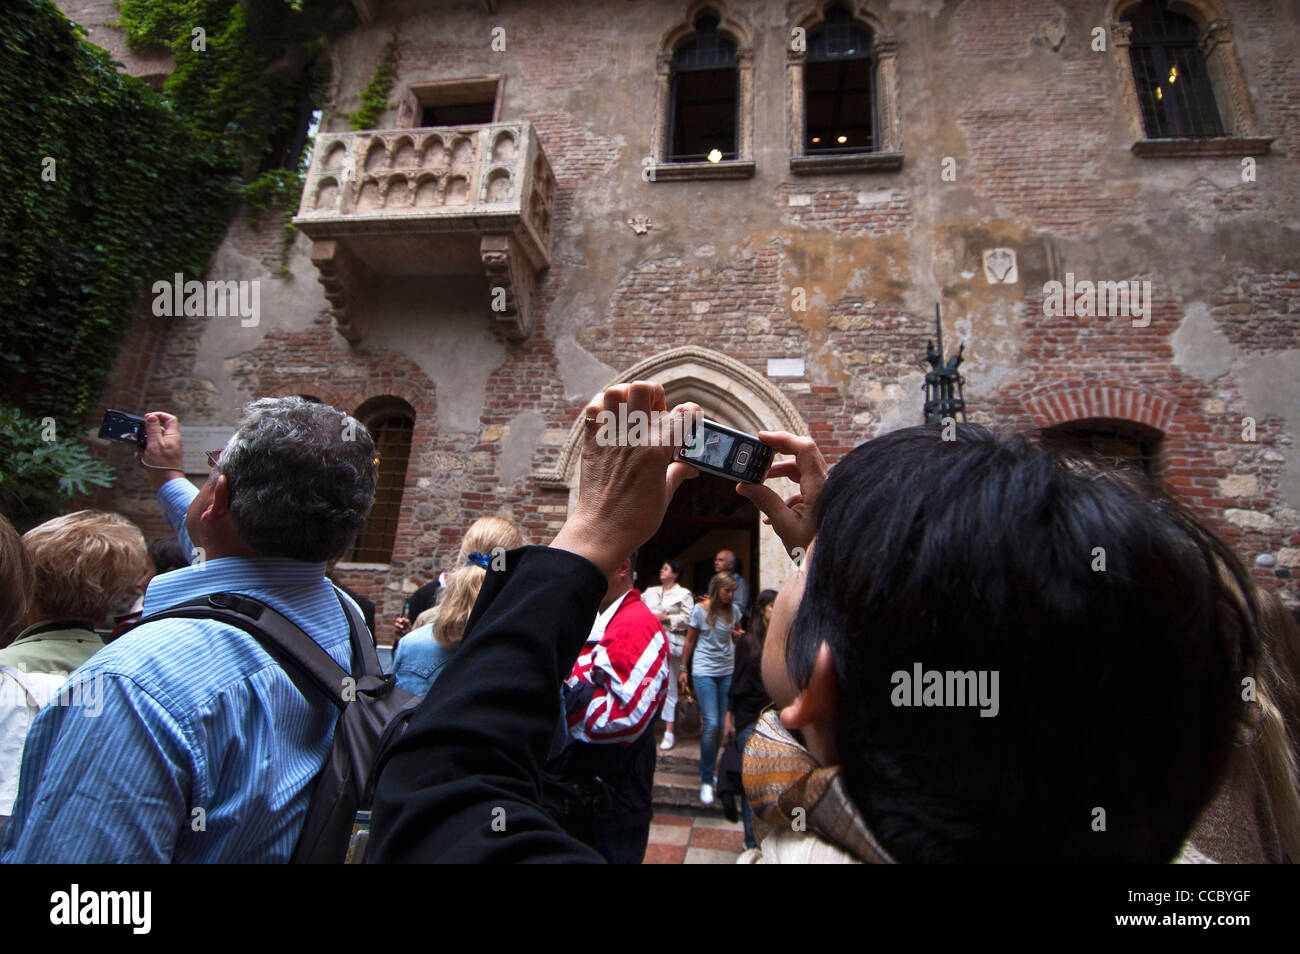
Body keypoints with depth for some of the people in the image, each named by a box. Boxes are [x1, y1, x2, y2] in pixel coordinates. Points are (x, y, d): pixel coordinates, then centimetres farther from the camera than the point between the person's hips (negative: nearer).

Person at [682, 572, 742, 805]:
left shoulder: (733, 609, 3)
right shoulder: (700, 610, -8)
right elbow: (690, 641, 1)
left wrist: (740, 636, -6)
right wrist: (683, 669, 3)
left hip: (727, 671, 4)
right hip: (704, 671, -4)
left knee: (721, 724, 6)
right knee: (711, 724, -10)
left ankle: (711, 769, 25)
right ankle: (706, 780, 2)